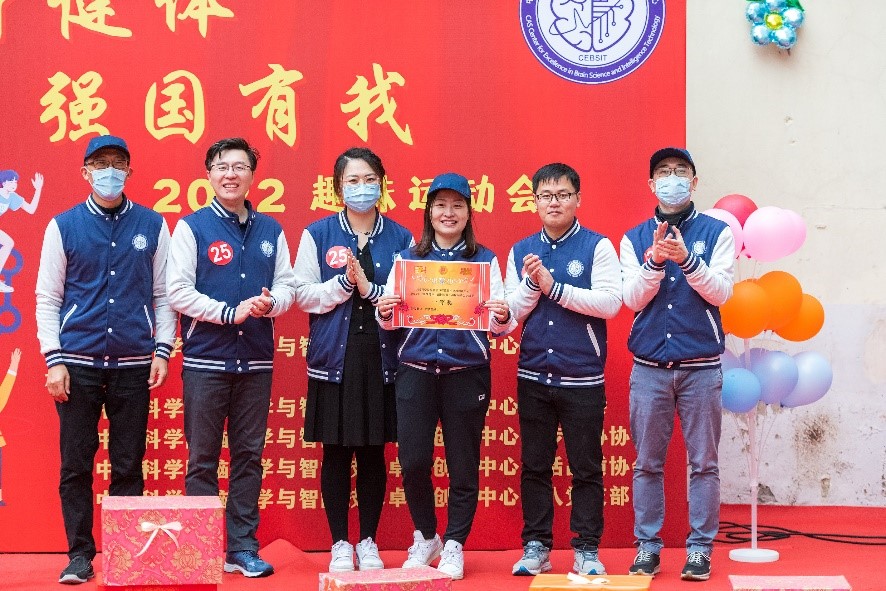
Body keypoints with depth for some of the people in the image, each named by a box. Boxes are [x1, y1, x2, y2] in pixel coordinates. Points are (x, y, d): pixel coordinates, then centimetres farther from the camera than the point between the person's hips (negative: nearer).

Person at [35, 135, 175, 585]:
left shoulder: (153, 226, 6)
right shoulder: (63, 226, 4)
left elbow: (163, 294, 8)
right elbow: (47, 298, 3)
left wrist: (162, 351, 0)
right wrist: (54, 359, -5)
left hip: (133, 364, 1)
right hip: (78, 362, 0)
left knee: (129, 466, 5)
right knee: (75, 465, 3)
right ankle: (80, 555, 13)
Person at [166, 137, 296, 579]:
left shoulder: (270, 231, 11)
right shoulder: (192, 227, -1)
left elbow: (287, 286, 11)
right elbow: (178, 291, -7)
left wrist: (270, 303, -12)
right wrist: (231, 312, -15)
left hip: (256, 360, 3)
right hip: (206, 359, -3)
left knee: (249, 456, 7)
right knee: (203, 459, 2)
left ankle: (243, 546, 14)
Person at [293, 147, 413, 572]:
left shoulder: (400, 237, 6)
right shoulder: (317, 234, 3)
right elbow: (304, 295, -1)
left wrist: (370, 289, -13)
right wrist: (343, 283, -16)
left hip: (382, 357, 1)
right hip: (334, 356, -1)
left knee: (373, 452, 6)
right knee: (336, 452, 3)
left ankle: (368, 542, 18)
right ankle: (340, 544, 15)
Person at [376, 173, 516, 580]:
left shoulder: (485, 260, 6)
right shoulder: (407, 259, 10)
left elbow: (498, 325, 2)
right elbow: (392, 320, 9)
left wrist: (502, 318, -20)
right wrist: (385, 314, -13)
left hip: (467, 371, -1)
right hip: (416, 370, 1)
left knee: (463, 466, 3)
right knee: (413, 462, -3)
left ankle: (453, 546, 18)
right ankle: (425, 538, 20)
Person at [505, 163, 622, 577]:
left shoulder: (597, 247, -2)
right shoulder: (521, 252, 9)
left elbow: (610, 302, -14)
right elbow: (511, 313, 6)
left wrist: (553, 287, -16)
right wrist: (531, 284, -12)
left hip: (582, 378, -3)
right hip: (533, 375, 4)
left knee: (586, 469, 3)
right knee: (534, 466, 9)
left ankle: (587, 549, 12)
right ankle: (536, 547, 18)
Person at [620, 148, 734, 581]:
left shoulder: (716, 232, 4)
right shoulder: (634, 239, 9)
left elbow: (721, 292, -6)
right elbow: (633, 299, 0)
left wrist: (687, 259, -22)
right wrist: (654, 260, -17)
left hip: (701, 366, -1)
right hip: (649, 367, 2)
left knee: (704, 462, 1)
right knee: (647, 463, 5)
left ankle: (700, 548, 8)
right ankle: (647, 546, 13)